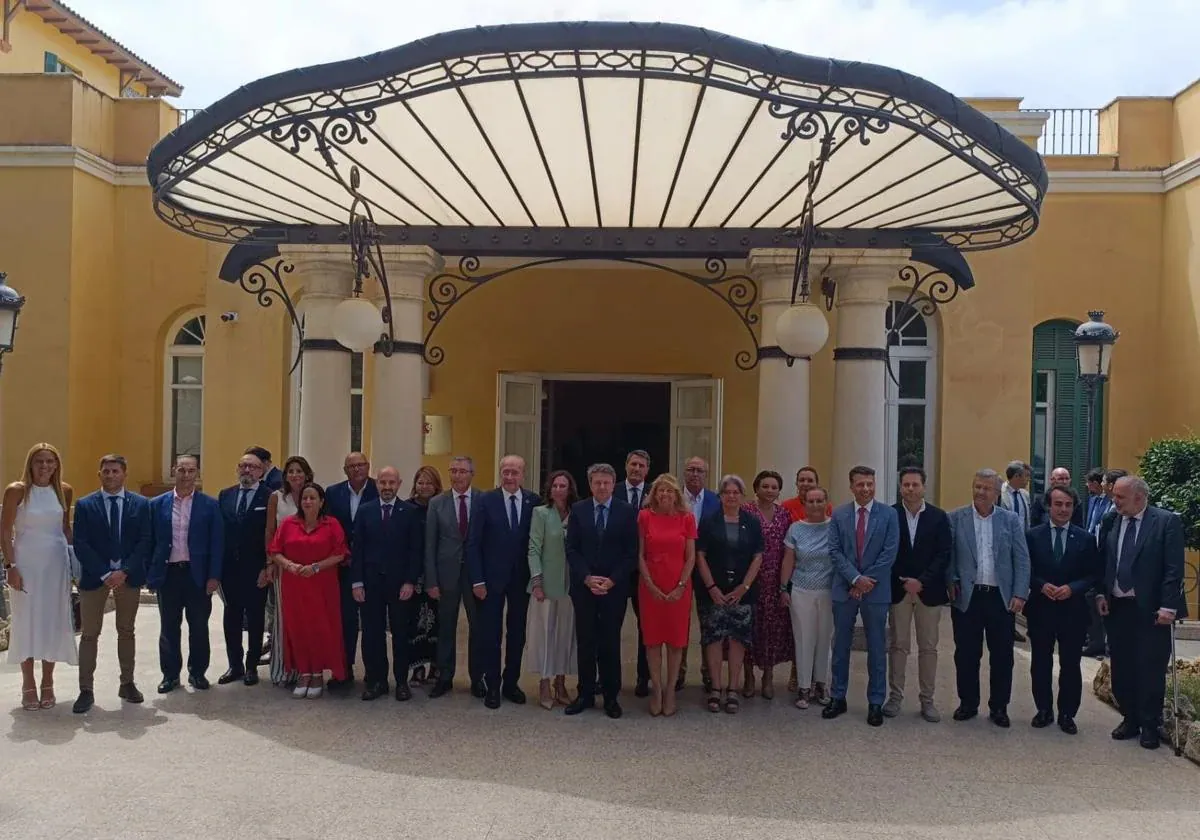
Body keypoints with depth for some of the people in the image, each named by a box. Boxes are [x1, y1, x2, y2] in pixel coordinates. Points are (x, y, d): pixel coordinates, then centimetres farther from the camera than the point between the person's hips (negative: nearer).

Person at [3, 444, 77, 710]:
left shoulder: (64, 491, 4)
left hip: (56, 563, 3)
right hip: (26, 563, -3)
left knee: (53, 621, 7)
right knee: (26, 621, 3)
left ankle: (48, 684, 19)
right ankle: (28, 685, 15)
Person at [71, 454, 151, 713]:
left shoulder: (141, 504, 3)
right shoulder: (85, 505, 0)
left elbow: (144, 542, -2)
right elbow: (80, 545, -6)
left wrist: (124, 571, -13)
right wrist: (105, 574, -14)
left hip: (129, 576, 1)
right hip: (94, 576, -1)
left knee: (126, 631, 11)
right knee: (89, 634, 2)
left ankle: (127, 684, 21)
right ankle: (86, 690, 8)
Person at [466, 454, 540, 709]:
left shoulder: (534, 502, -2)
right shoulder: (487, 501, -6)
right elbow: (473, 543, -5)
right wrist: (477, 580, -9)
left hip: (521, 579, 2)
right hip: (492, 578, -2)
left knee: (517, 634, 11)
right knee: (491, 635, 4)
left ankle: (511, 683, 25)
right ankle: (492, 686, 16)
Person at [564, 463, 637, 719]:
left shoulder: (627, 512, 0)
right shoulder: (578, 510, 5)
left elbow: (632, 552, -2)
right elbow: (571, 549, 2)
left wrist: (612, 580, -10)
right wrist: (587, 578, -9)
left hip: (614, 588, -1)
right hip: (583, 586, 2)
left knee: (611, 643, 4)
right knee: (585, 642, 6)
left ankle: (611, 697, 14)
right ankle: (585, 695, 16)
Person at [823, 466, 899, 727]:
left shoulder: (888, 514, -2)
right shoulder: (838, 515, 3)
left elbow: (889, 553, -7)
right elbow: (835, 551, -2)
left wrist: (867, 581, -11)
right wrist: (856, 578, -13)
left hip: (876, 590, -1)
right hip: (844, 589, 2)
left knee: (877, 648, 6)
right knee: (841, 646, 9)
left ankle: (875, 703, 17)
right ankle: (838, 698, 21)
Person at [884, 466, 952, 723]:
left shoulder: (939, 517, 0)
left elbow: (944, 555, -4)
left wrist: (922, 581, -13)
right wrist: (904, 583, -10)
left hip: (929, 591, 1)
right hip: (898, 590, -1)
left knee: (928, 647, 7)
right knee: (898, 645, 6)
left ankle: (927, 700, 16)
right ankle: (895, 696, 15)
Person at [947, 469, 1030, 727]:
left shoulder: (1011, 520, 4)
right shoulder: (955, 518, 2)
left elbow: (1022, 559, 2)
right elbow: (947, 555, 2)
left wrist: (1020, 594, -5)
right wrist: (951, 583, -9)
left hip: (1001, 598, 1)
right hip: (966, 597, -1)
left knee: (1002, 656, 7)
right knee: (966, 655, 7)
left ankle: (999, 707, 21)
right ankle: (968, 703, 21)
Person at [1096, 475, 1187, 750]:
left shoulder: (1166, 521, -8)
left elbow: (1174, 568, -12)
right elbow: (1103, 561, 13)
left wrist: (1168, 607, -15)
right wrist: (1101, 594, 3)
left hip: (1150, 610, -5)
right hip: (1116, 607, 5)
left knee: (1150, 670, 3)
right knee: (1121, 669, 12)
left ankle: (1149, 726, 17)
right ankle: (1129, 719, 26)